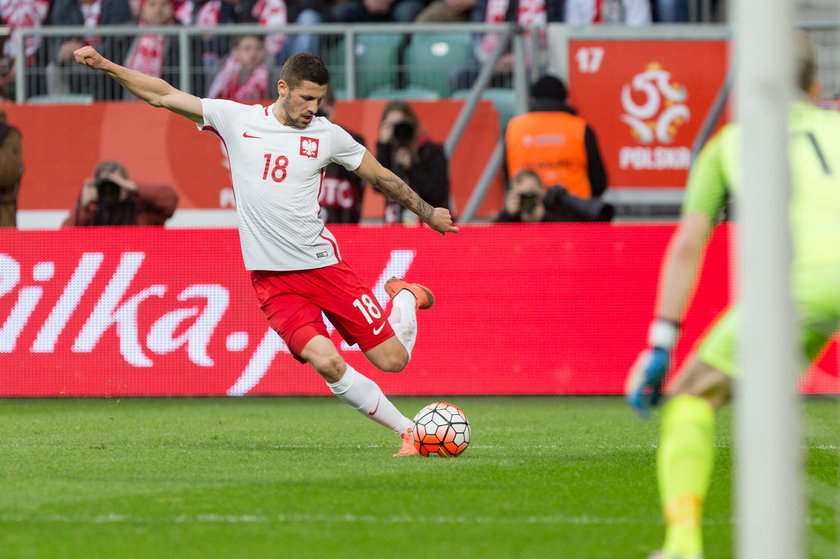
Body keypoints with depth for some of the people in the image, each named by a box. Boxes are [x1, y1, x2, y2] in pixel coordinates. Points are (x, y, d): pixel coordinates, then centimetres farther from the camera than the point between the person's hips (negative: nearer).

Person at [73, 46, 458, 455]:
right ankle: (408, 432, -5)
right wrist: (105, 65, -5)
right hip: (272, 279, -1)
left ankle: (405, 297, 34)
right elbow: (162, 95, 2)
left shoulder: (327, 136, 1)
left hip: (324, 264, 1)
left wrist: (428, 213, 18)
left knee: (393, 359, -1)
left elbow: (380, 176, 15)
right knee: (326, 363, -21)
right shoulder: (236, 118, 0)